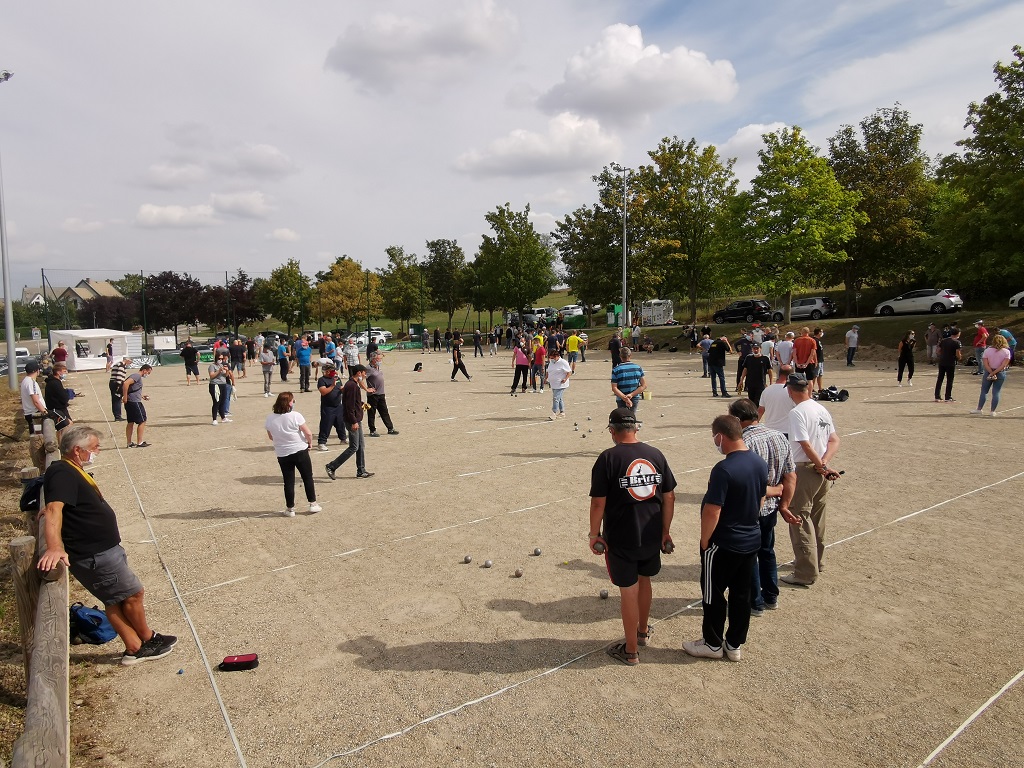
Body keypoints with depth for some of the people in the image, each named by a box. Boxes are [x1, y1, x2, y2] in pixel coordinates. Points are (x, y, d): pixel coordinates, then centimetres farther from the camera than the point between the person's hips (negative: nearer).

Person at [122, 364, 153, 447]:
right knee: (142, 421, -1)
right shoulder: (137, 376, -11)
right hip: (134, 402, -10)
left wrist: (142, 396, 21)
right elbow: (126, 383, -26)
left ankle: (129, 443, 18)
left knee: (130, 422, 13)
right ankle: (140, 443, 2)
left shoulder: (137, 376, 19)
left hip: (129, 403, 10)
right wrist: (125, 397, -23)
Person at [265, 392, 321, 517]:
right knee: (308, 478, 12)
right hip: (300, 451, -3)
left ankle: (290, 509, 16)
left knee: (288, 482, 10)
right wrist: (310, 443, 4)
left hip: (282, 454, 3)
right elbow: (308, 433, -14)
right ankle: (313, 504, 17)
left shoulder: (270, 418, -3)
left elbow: (271, 437, 10)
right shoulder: (295, 416, -16)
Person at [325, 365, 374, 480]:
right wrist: (354, 422, -22)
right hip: (353, 420, -10)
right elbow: (349, 406, -22)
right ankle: (331, 466, 0)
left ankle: (361, 471, 19)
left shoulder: (354, 384, 13)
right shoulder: (352, 385, -18)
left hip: (356, 419, 10)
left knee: (361, 445, 13)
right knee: (354, 447, -5)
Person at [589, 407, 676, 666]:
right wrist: (665, 532, 12)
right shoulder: (656, 455, -2)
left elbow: (598, 503, -15)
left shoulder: (608, 458, -15)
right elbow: (669, 497, 2)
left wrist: (594, 534, -2)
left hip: (620, 538, -5)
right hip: (652, 535, 5)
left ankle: (631, 651, 22)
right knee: (644, 581, 24)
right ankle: (643, 631, 45)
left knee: (628, 590, 8)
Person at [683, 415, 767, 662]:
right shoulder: (760, 463, -1)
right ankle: (735, 645, 31)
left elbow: (712, 512, -24)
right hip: (752, 540, 8)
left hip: (723, 544, -8)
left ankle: (712, 644, 26)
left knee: (713, 595, 11)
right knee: (741, 594, 17)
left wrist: (704, 541, -10)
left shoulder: (724, 470, -27)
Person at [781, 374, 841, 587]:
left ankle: (805, 573, 3)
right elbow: (835, 441, 7)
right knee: (817, 519, 20)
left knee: (800, 520, -1)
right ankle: (814, 562, 35)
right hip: (821, 472, 9)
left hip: (805, 471, -8)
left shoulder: (797, 412, -16)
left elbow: (806, 446, -22)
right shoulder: (822, 409, 8)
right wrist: (824, 464, -5)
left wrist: (821, 467, -13)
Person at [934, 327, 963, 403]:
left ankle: (937, 397, 10)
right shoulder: (957, 342, -9)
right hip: (951, 363, -5)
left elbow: (938, 351, 9)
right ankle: (948, 397, 7)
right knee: (949, 380, 4)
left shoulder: (943, 341, 7)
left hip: (942, 362, 5)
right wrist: (959, 357, 7)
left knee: (939, 379, 10)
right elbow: (958, 355, -13)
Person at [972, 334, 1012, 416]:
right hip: (1001, 373, 0)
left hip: (988, 372, 0)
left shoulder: (987, 351, -6)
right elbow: (1004, 365, -13)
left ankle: (979, 409, 11)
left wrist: (991, 373, -11)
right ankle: (993, 411, 7)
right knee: (996, 392, 5)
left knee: (984, 391, 9)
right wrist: (994, 373, -12)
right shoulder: (1006, 352, -5)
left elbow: (985, 364, -11)